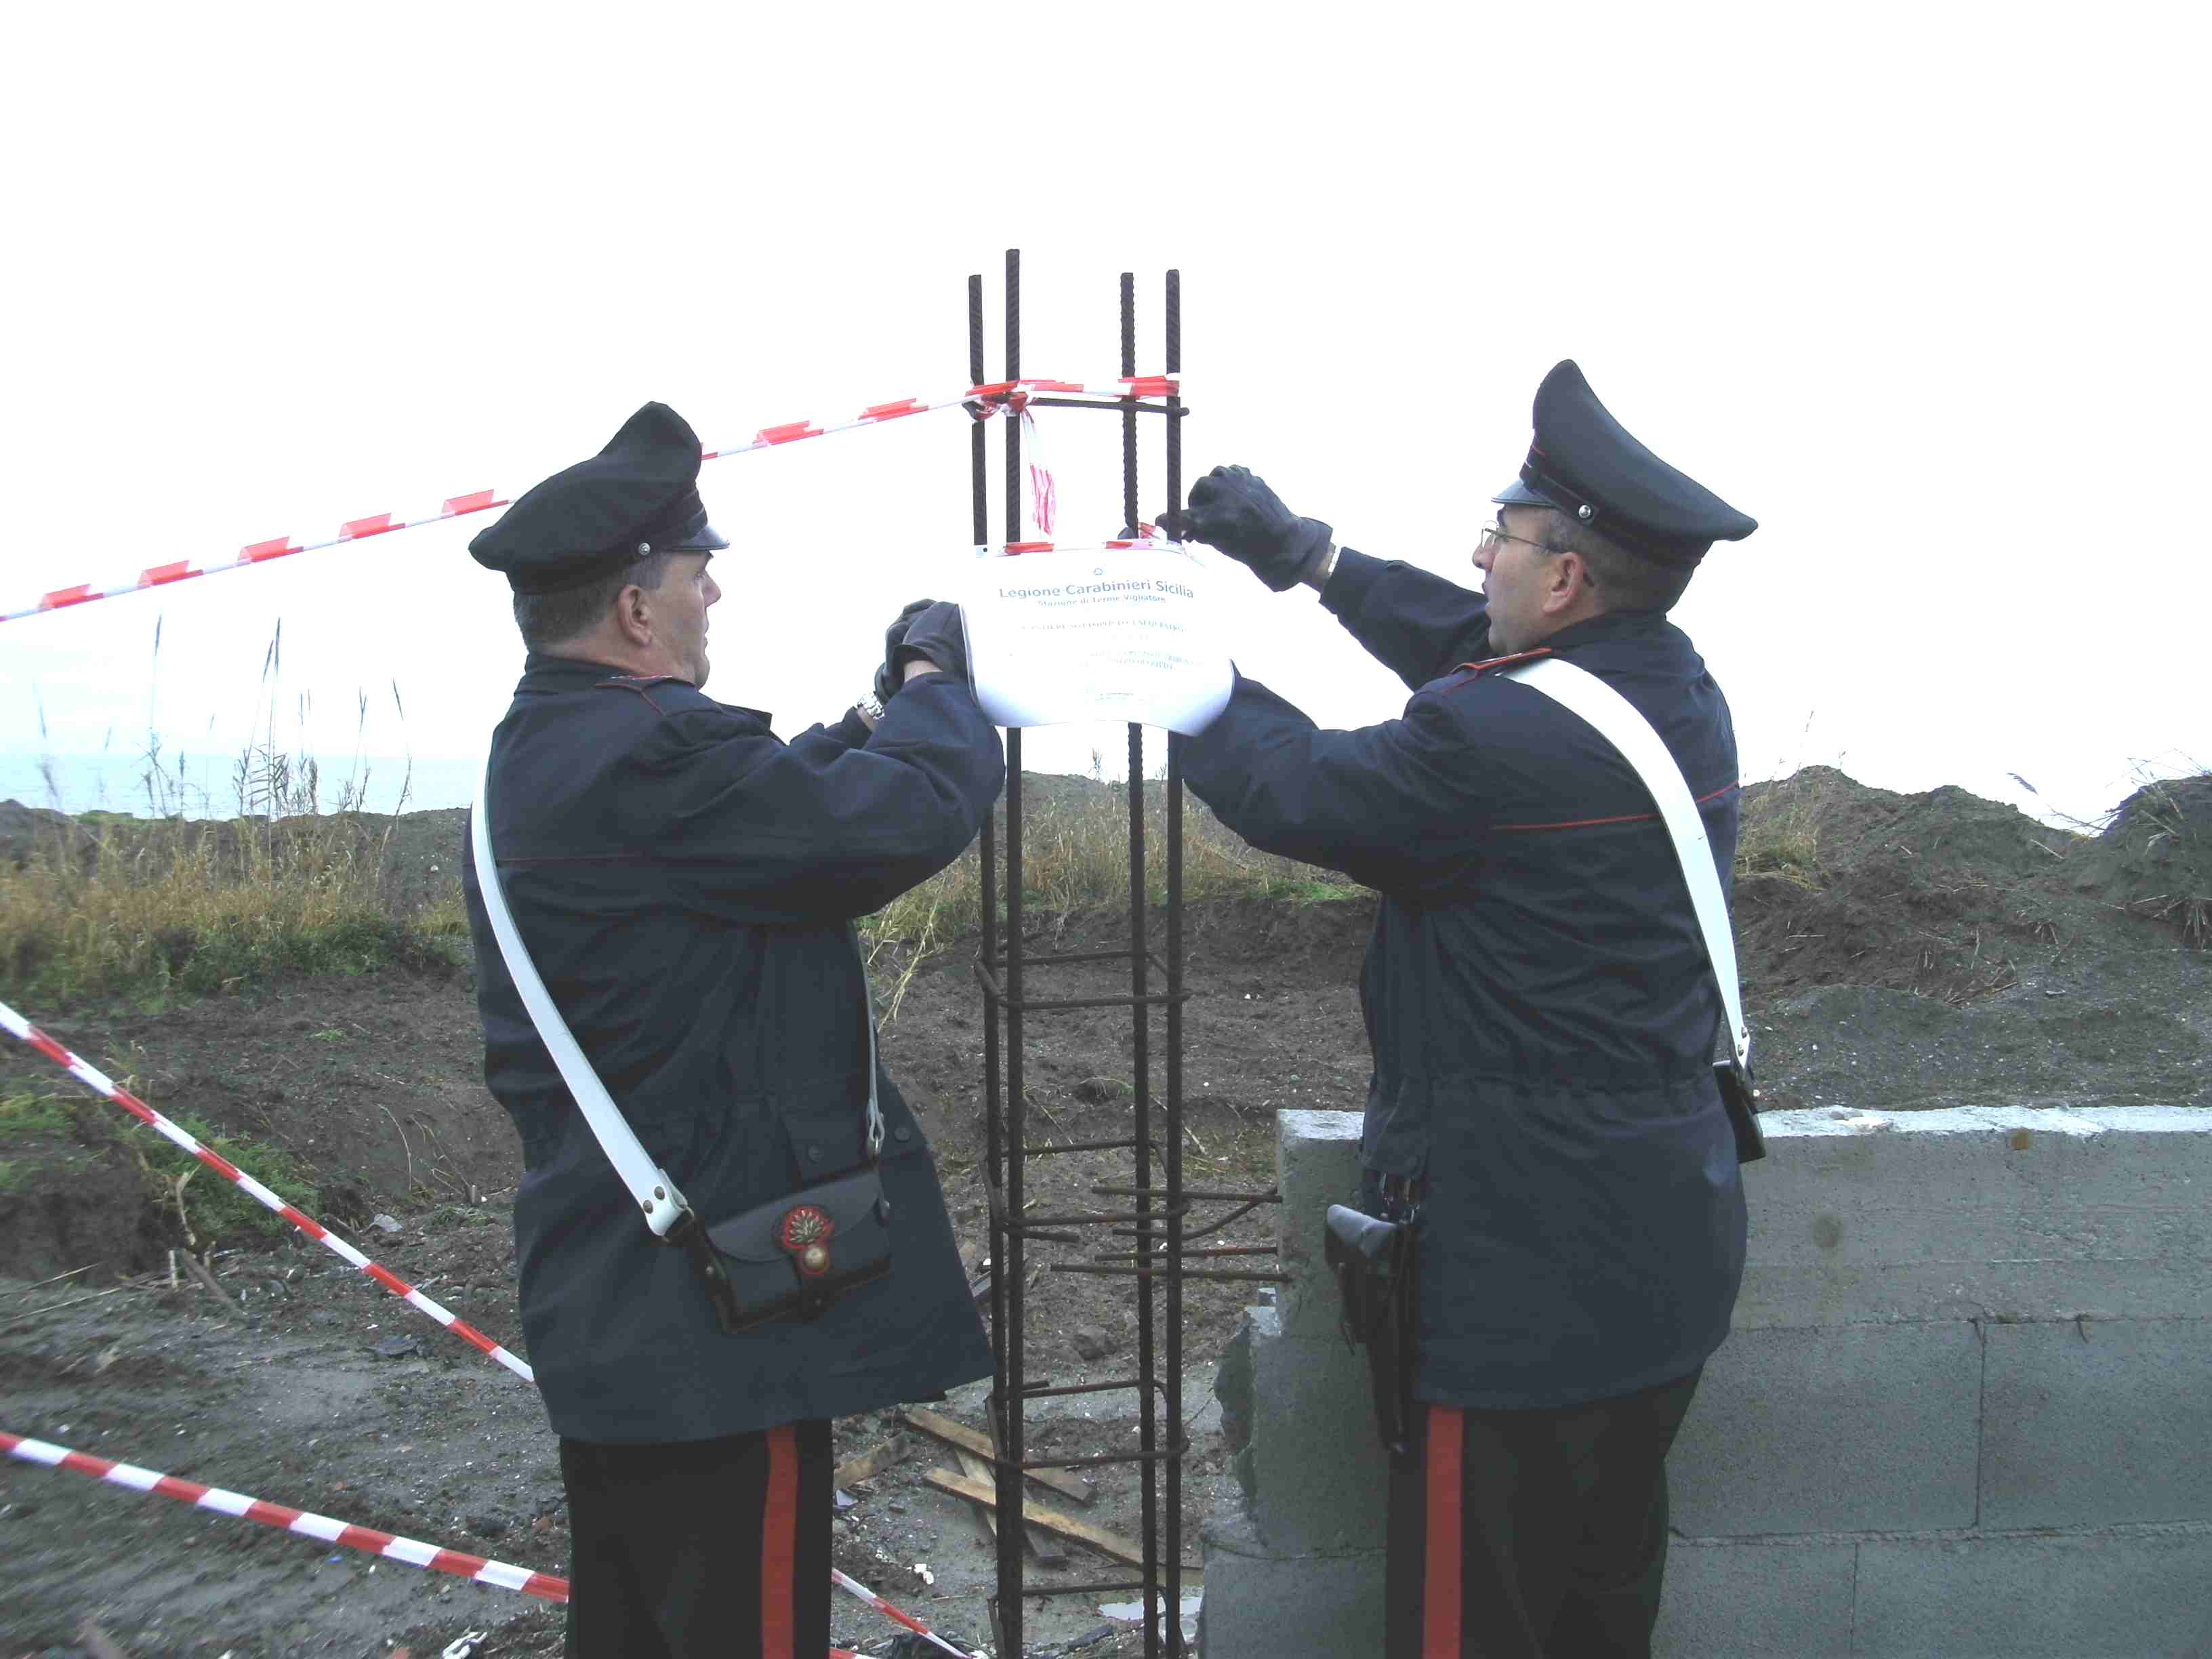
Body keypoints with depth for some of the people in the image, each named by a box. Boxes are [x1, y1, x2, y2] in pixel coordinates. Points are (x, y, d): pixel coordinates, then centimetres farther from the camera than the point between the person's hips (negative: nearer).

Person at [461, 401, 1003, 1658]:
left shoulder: (536, 760, 10)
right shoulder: (651, 758, -24)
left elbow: (769, 815, 20)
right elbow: (917, 813, -26)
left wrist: (869, 718, 12)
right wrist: (937, 681, -6)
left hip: (606, 1311, 11)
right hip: (719, 1319, -10)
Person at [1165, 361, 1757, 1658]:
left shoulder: (1495, 742, -25)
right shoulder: (1683, 692, 2)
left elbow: (1295, 790, -12)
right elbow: (1477, 651, 16)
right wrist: (1309, 555, 17)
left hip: (1523, 1260, -9)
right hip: (1672, 1243, 9)